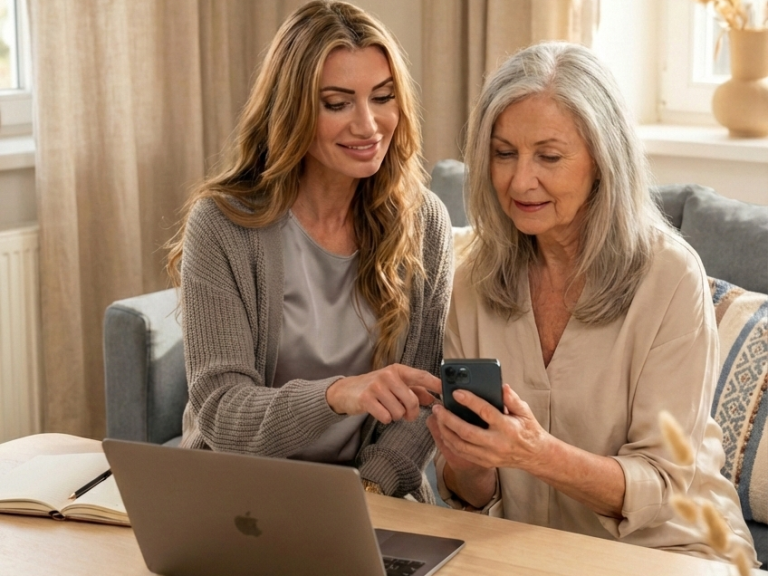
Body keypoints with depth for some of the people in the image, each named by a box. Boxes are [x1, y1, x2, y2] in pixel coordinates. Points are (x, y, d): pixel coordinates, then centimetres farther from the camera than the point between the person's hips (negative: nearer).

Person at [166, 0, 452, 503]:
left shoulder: (425, 222, 0)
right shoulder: (222, 224, -9)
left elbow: (426, 398, 2)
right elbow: (218, 410, -15)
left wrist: (369, 485, -16)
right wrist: (337, 395, -33)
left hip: (376, 500, 1)